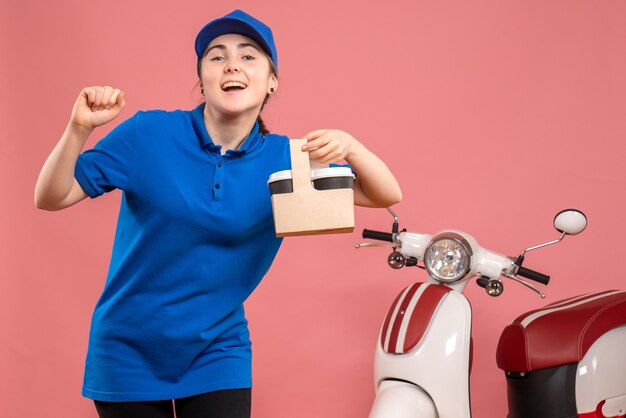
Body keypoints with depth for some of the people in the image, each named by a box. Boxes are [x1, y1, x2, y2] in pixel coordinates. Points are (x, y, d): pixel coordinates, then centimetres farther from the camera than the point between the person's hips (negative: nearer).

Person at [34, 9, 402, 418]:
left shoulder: (285, 159, -4)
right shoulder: (150, 133, -10)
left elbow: (386, 195, -6)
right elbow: (51, 197, -8)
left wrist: (348, 146, -25)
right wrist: (79, 128, -26)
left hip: (218, 355, 1)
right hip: (128, 351, -1)